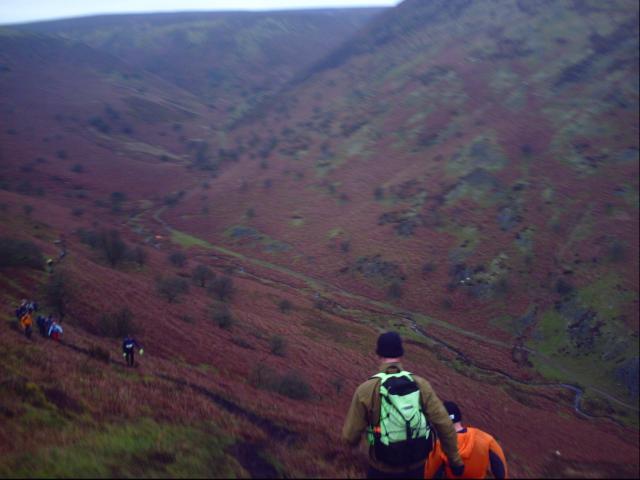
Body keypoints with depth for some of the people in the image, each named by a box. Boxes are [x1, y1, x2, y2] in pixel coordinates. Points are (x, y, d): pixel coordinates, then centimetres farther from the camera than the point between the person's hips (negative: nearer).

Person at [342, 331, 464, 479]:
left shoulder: (366, 390, -17)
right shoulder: (420, 384, -11)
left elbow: (350, 436, -12)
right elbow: (445, 426, -12)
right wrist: (455, 460, 0)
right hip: (417, 466, 2)